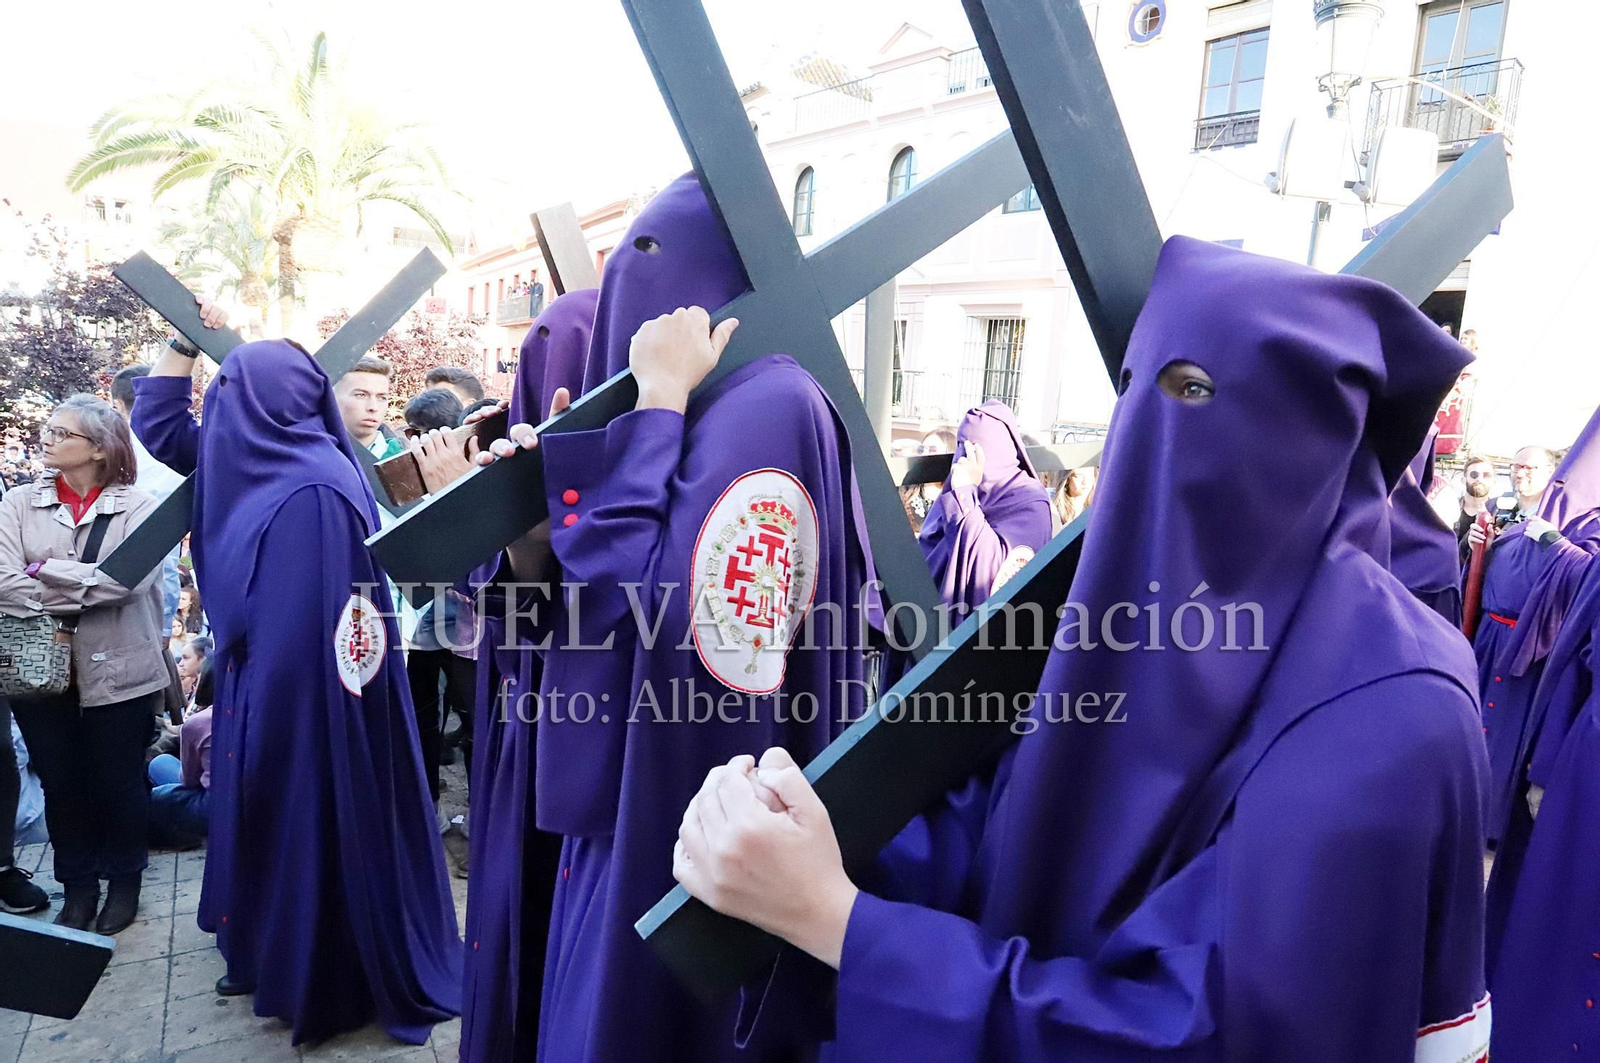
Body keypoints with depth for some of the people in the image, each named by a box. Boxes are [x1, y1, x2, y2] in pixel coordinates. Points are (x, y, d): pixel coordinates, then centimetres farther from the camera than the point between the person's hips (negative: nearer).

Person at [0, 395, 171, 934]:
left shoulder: (139, 506, -4)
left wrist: (45, 573, -15)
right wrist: (85, 593, -15)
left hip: (118, 670, -2)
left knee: (118, 783, 10)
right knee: (61, 784, 14)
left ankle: (124, 881, 30)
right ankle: (77, 886, 31)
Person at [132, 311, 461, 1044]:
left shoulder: (310, 490, -23)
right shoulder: (257, 463, 5)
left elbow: (303, 629, -25)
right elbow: (159, 425, 19)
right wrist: (182, 342, 12)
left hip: (303, 701, -9)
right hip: (273, 684, 9)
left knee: (310, 825, 5)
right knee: (272, 819, 20)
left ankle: (318, 985, 24)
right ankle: (278, 957, 39)